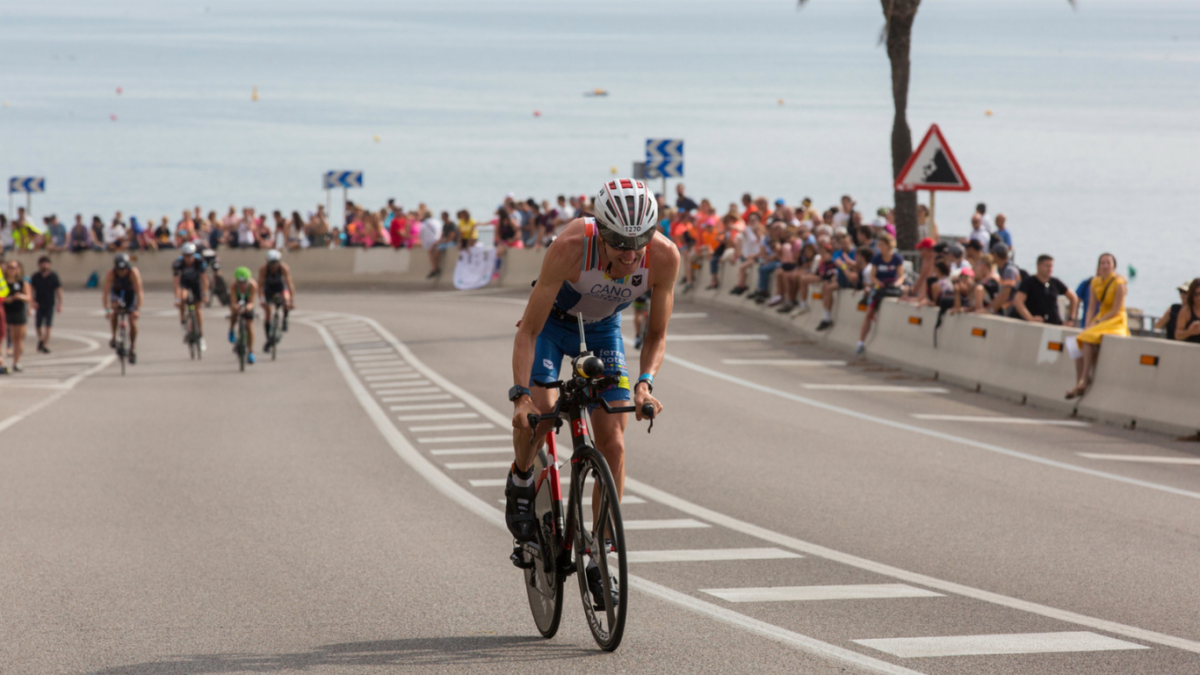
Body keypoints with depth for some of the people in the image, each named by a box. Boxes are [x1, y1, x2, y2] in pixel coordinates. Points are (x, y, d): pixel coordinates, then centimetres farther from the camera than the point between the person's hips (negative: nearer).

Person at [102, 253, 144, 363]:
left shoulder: (134, 273, -34)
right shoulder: (110, 274, -31)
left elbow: (139, 292, -34)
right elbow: (106, 292, -32)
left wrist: (138, 309, -42)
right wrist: (107, 310, -41)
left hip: (131, 293, 0)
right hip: (117, 292, 1)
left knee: (133, 321, -9)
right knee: (114, 308, -31)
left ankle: (133, 347, 10)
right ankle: (114, 337, -15)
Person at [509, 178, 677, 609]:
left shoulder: (665, 257, -30)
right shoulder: (570, 248, -39)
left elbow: (656, 334, -15)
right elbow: (528, 330, -32)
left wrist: (645, 383, -33)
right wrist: (520, 395, -43)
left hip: (603, 330, 3)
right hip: (552, 322, -3)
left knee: (612, 446, -7)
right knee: (540, 410, -28)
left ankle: (600, 560, 6)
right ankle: (521, 480, 5)